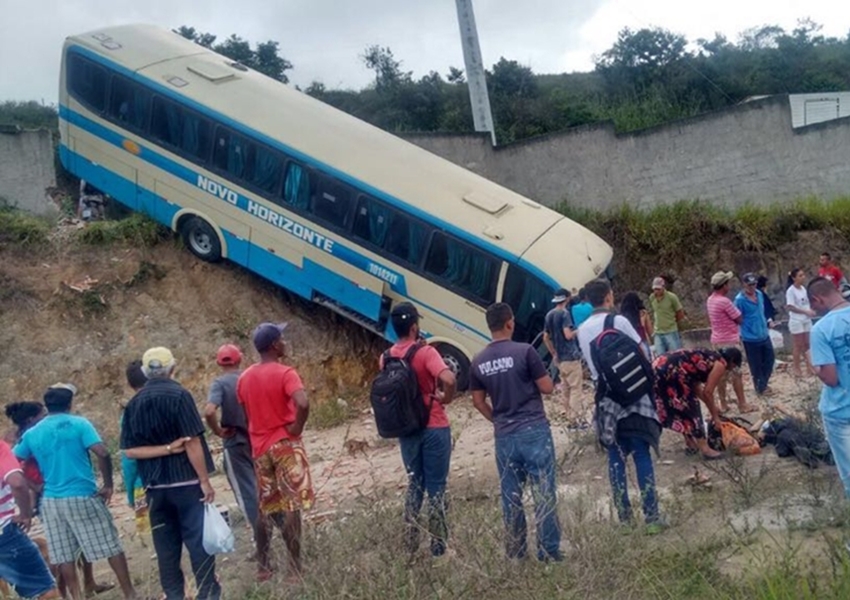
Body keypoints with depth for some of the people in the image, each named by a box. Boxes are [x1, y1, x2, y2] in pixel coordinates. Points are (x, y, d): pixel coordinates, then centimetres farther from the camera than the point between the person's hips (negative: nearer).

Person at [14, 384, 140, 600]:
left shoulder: (32, 434, 5)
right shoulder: (79, 424, -7)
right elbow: (102, 454, -17)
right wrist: (108, 484, -6)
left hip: (51, 501, 4)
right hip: (83, 497, -3)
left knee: (64, 556, 11)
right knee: (110, 546, 6)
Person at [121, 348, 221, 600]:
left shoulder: (134, 403, 6)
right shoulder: (178, 394, -10)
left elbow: (130, 450, 0)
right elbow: (192, 441, -13)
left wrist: (167, 448, -6)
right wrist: (205, 480, -9)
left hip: (155, 485, 5)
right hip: (186, 481, -4)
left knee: (166, 545, 11)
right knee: (199, 540, 2)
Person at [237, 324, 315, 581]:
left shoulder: (244, 378, 7)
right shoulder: (285, 373, -14)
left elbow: (245, 413, 13)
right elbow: (303, 403, -30)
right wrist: (296, 429, -15)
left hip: (259, 448, 6)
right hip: (284, 444, -6)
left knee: (265, 507, 15)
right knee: (291, 506, -3)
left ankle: (262, 566, 21)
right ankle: (295, 568, -2)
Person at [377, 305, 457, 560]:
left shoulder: (386, 357, 1)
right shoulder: (425, 352, -16)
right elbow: (449, 379, -30)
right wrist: (446, 398, -12)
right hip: (433, 427, -5)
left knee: (414, 483, 19)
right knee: (436, 486, 6)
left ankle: (410, 543, 20)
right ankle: (437, 546, 11)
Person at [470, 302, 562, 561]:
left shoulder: (478, 362, 5)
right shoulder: (524, 351, -10)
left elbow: (478, 402, 11)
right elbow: (547, 388, -5)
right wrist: (545, 374, 16)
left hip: (504, 437, 4)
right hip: (534, 431, -4)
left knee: (511, 497, 11)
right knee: (544, 494, 1)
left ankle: (516, 554, 17)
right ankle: (549, 553, 3)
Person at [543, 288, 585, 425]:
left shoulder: (549, 315, 10)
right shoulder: (564, 313, -13)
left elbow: (546, 338, 15)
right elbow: (568, 335, -23)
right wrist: (577, 331, -4)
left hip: (559, 357, 8)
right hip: (570, 356, -8)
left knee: (565, 387, 13)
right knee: (576, 388, -5)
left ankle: (568, 416, 19)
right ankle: (580, 416, -4)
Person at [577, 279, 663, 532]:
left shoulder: (583, 330, 6)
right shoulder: (619, 321, -8)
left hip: (604, 394, 4)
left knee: (615, 458, 9)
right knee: (642, 456, -2)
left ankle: (624, 516, 12)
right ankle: (651, 516, -2)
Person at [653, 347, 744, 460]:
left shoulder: (710, 357, 26)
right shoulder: (720, 364, 1)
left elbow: (696, 386, 26)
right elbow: (707, 392, -3)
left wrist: (712, 406, 32)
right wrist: (715, 416, 8)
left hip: (659, 367, 9)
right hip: (671, 372, -9)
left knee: (682, 408, 21)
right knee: (691, 408, 2)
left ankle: (690, 443, 31)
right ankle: (704, 448, 6)